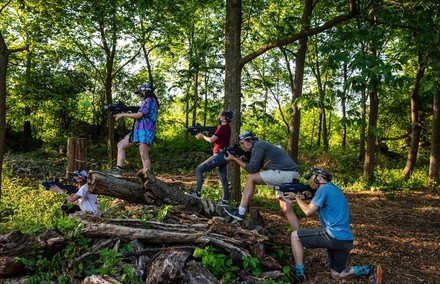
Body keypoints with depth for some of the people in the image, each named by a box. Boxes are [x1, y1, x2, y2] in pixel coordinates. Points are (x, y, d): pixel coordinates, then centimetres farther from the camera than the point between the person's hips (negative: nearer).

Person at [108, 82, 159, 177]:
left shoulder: (149, 100, -9)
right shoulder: (149, 101, 22)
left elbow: (139, 115, -16)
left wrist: (122, 114, -5)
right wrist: (126, 113, 9)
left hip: (145, 130, -11)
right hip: (138, 129, 11)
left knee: (144, 155, -12)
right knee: (121, 145, 10)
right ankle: (118, 170, 8)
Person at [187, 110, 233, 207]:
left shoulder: (222, 127, -13)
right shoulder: (227, 127, 16)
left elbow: (211, 140, -12)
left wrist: (203, 136, 5)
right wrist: (205, 134, 8)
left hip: (219, 155, -10)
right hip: (223, 155, 10)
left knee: (199, 170, -7)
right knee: (223, 178, 11)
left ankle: (197, 193, -9)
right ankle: (224, 201, 15)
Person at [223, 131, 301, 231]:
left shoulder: (258, 145, -7)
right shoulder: (261, 145, 23)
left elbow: (252, 169, -13)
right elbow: (255, 168, 19)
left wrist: (234, 159, -5)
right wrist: (239, 160, 9)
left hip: (284, 173, -10)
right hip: (290, 176, 10)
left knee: (251, 178, -4)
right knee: (287, 210, 10)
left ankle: (240, 212, -4)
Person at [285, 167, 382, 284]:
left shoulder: (324, 188, -10)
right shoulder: (333, 188, 19)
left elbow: (308, 211, -12)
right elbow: (315, 206, 20)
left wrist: (296, 197, 2)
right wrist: (302, 199, 9)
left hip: (334, 237, -9)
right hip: (345, 240, 9)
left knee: (295, 235, 0)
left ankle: (299, 274, 0)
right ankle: (371, 271, 7)